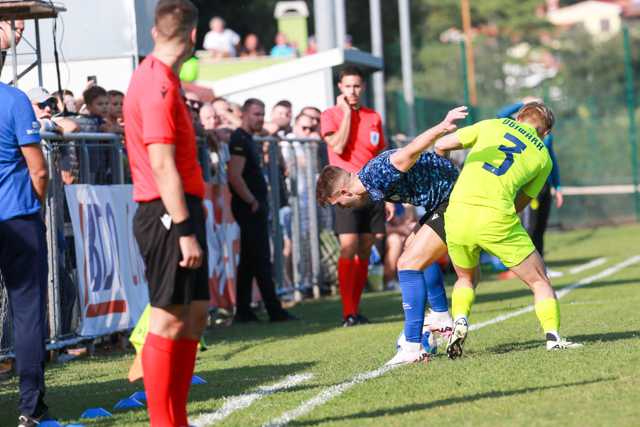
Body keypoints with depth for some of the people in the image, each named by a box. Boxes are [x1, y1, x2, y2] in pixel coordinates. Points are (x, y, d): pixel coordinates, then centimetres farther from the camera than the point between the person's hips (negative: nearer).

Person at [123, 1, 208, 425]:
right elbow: (162, 167, -20)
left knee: (196, 314, 13)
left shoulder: (158, 78, 16)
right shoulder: (159, 84, -15)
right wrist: (184, 231, -21)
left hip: (176, 213, 10)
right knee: (168, 322, -6)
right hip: (169, 214, -10)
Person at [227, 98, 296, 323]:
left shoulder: (248, 140, 17)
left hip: (254, 208, 10)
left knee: (249, 260, 10)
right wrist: (252, 202, -16)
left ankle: (243, 311, 12)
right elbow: (235, 176, -23)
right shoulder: (239, 140, -14)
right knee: (261, 260, -7)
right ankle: (274, 311, -4)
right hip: (250, 209, -10)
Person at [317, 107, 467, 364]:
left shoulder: (377, 175, -22)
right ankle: (442, 319, 41)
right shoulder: (371, 181, 9)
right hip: (443, 202, 11)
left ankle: (413, 347, -17)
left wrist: (441, 128, -54)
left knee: (409, 263, -15)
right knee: (414, 248, 30)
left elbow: (409, 153, -39)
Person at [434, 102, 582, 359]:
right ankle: (553, 336, 0)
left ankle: (460, 321, 4)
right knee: (539, 281, 13)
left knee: (466, 279, 27)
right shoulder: (543, 157, 18)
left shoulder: (492, 125, 17)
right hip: (496, 218, -2)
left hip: (457, 213, 2)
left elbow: (441, 145, 14)